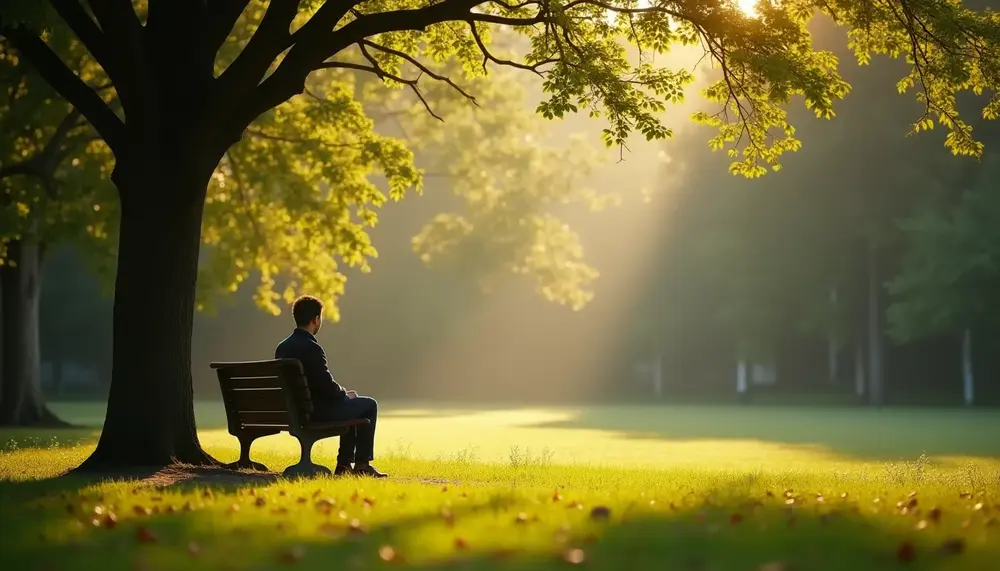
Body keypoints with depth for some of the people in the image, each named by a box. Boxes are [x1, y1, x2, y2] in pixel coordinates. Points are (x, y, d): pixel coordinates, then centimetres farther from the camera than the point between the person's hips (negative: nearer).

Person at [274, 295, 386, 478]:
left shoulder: (282, 347, 6)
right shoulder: (311, 347, -21)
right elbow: (327, 386, -20)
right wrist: (345, 395, 1)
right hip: (316, 412, -9)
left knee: (350, 404, 30)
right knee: (369, 405, 9)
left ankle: (345, 464, 28)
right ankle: (362, 464, 13)